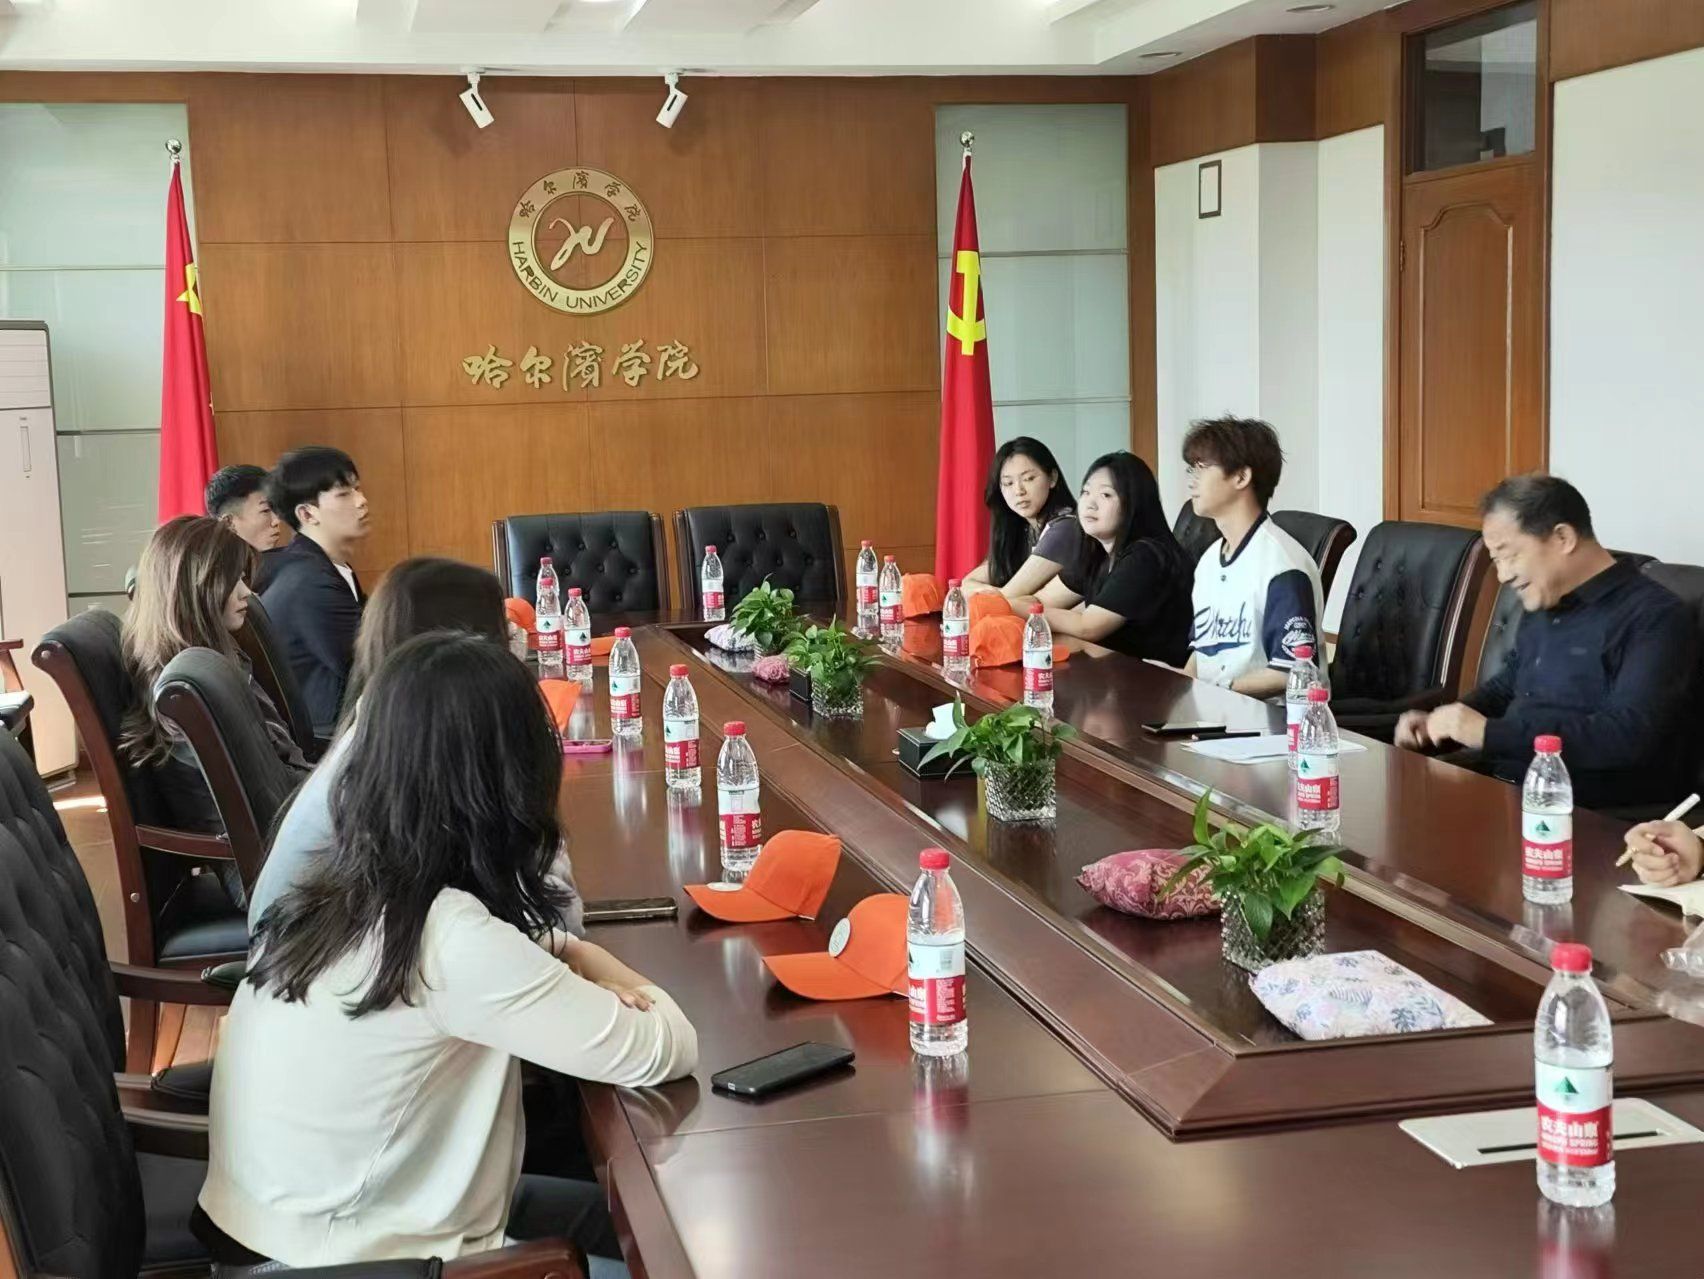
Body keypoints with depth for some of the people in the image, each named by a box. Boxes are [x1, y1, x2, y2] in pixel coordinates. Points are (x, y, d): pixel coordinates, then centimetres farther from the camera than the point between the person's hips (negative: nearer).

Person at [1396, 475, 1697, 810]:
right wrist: (1439, 724, 10)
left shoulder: (1654, 617, -11)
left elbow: (1629, 736, -23)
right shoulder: (1542, 606, 16)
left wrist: (1489, 733, -23)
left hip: (1596, 813, -8)